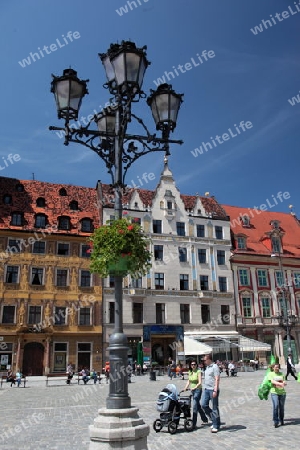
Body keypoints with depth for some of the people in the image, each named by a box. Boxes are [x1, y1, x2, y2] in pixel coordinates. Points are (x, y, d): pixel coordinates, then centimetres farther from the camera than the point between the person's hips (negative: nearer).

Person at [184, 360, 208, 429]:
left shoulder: (198, 371, -14)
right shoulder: (189, 372, 5)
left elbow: (199, 382, -22)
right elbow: (189, 381, 14)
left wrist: (194, 387, -35)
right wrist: (186, 388, 1)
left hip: (198, 390, -7)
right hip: (192, 390, 7)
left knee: (195, 406, -11)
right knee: (198, 406, 17)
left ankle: (194, 424, -8)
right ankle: (205, 419, 34)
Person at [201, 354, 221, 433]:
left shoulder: (214, 367, -11)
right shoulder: (207, 367, 15)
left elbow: (217, 379, -17)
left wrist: (215, 391, -22)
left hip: (213, 390, -8)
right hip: (206, 389, 8)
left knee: (215, 408, 0)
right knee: (204, 405, 4)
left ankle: (216, 426, 9)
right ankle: (214, 419, 22)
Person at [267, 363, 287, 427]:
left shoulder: (281, 374, 10)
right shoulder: (270, 374, 0)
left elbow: (284, 382, 5)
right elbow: (272, 381, -13)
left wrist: (284, 383, -20)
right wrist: (280, 383, -29)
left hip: (282, 392, 3)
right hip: (274, 392, -3)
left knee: (281, 407, 7)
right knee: (276, 406, -16)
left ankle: (281, 420, 27)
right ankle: (276, 422, -7)